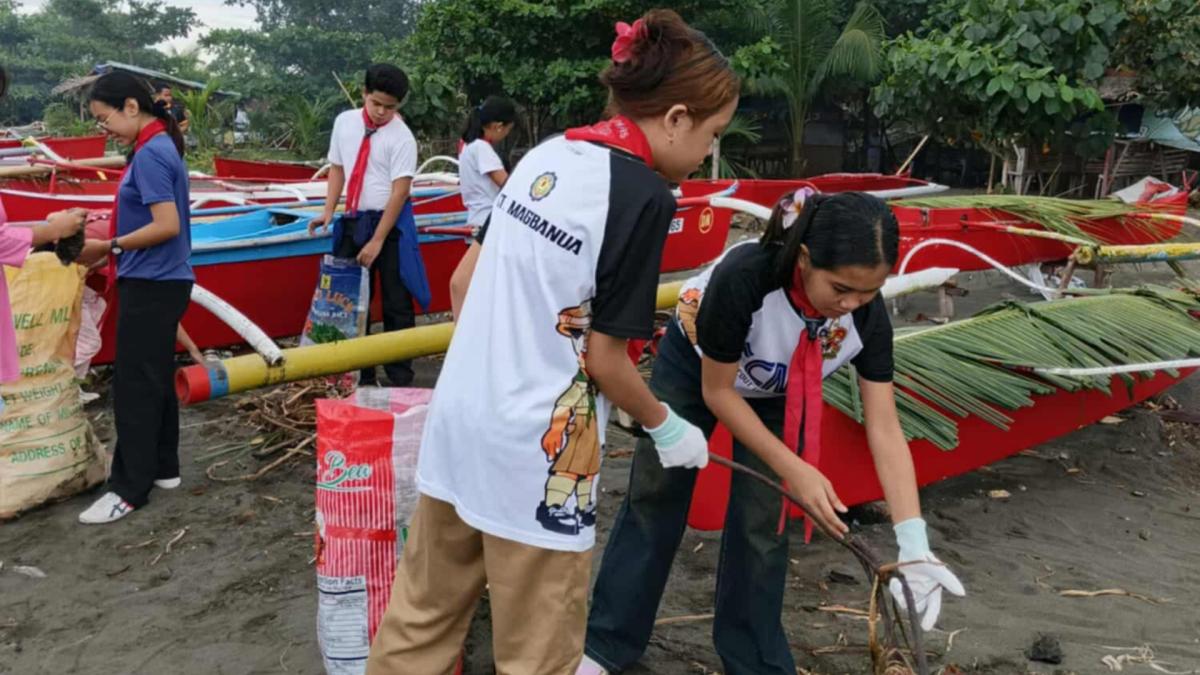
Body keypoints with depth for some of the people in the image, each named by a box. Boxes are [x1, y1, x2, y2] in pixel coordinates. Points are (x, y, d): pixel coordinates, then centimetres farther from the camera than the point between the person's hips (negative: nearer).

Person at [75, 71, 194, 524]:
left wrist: (110, 247, -15)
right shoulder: (158, 147, 12)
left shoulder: (149, 154, -17)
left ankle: (130, 488, 3)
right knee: (155, 378, 16)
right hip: (160, 281, 10)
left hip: (150, 285, -10)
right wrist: (111, 250, 10)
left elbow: (167, 226, -23)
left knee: (133, 385, -4)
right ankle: (162, 468, 26)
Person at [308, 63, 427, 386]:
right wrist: (329, 211, 0)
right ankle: (360, 375, 21)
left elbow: (400, 191, -15)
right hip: (353, 221, 5)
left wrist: (377, 241, -17)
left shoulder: (401, 137, -12)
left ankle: (400, 379, 11)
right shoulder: (345, 122, 4)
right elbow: (337, 168, 12)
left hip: (391, 222, -5)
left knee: (396, 305, 1)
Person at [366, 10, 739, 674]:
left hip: (458, 419, 7)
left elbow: (466, 280, 13)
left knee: (422, 616, 21)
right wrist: (666, 427, 5)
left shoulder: (543, 156, 6)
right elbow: (605, 357, -12)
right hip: (535, 450, -7)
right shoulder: (644, 197, -15)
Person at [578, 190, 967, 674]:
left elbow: (884, 428, -26)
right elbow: (717, 391, -28)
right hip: (693, 367, -2)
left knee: (762, 522, 0)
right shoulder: (743, 276, -42)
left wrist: (914, 544, -32)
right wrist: (794, 470, -32)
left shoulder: (867, 314, -30)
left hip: (777, 393, 3)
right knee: (654, 500, 6)